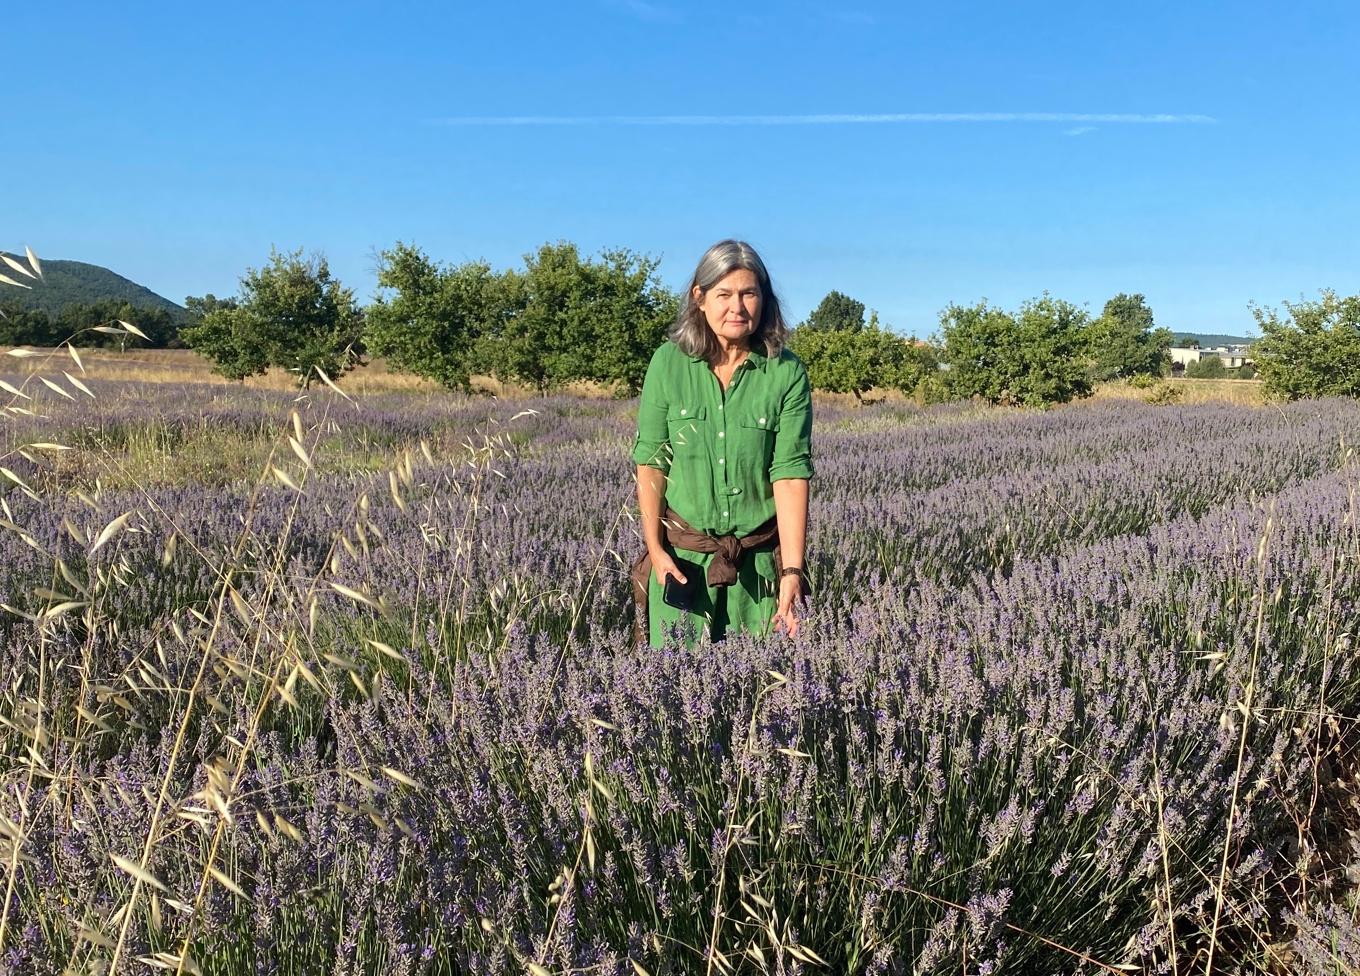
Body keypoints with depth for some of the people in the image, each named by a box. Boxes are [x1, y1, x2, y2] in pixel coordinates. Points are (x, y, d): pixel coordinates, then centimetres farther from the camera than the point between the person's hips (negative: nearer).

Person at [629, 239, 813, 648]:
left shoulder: (787, 372, -6)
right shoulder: (669, 363, -3)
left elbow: (791, 471, -11)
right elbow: (650, 461, -1)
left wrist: (792, 571, -16)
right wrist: (655, 548, -6)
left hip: (761, 559, 0)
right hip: (682, 554, 1)